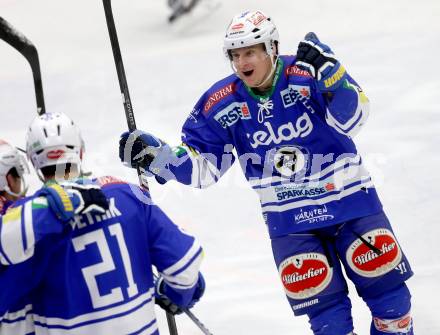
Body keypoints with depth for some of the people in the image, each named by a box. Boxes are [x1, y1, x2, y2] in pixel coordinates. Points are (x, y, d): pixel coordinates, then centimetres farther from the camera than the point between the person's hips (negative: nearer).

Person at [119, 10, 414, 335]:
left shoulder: (304, 75, -16)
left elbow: (352, 118, -26)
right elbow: (202, 166, 0)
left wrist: (329, 71, -41)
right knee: (324, 307, 0)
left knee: (385, 286, 4)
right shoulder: (222, 104, -6)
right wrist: (155, 155, -13)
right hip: (289, 219, 2)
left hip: (348, 198, -2)